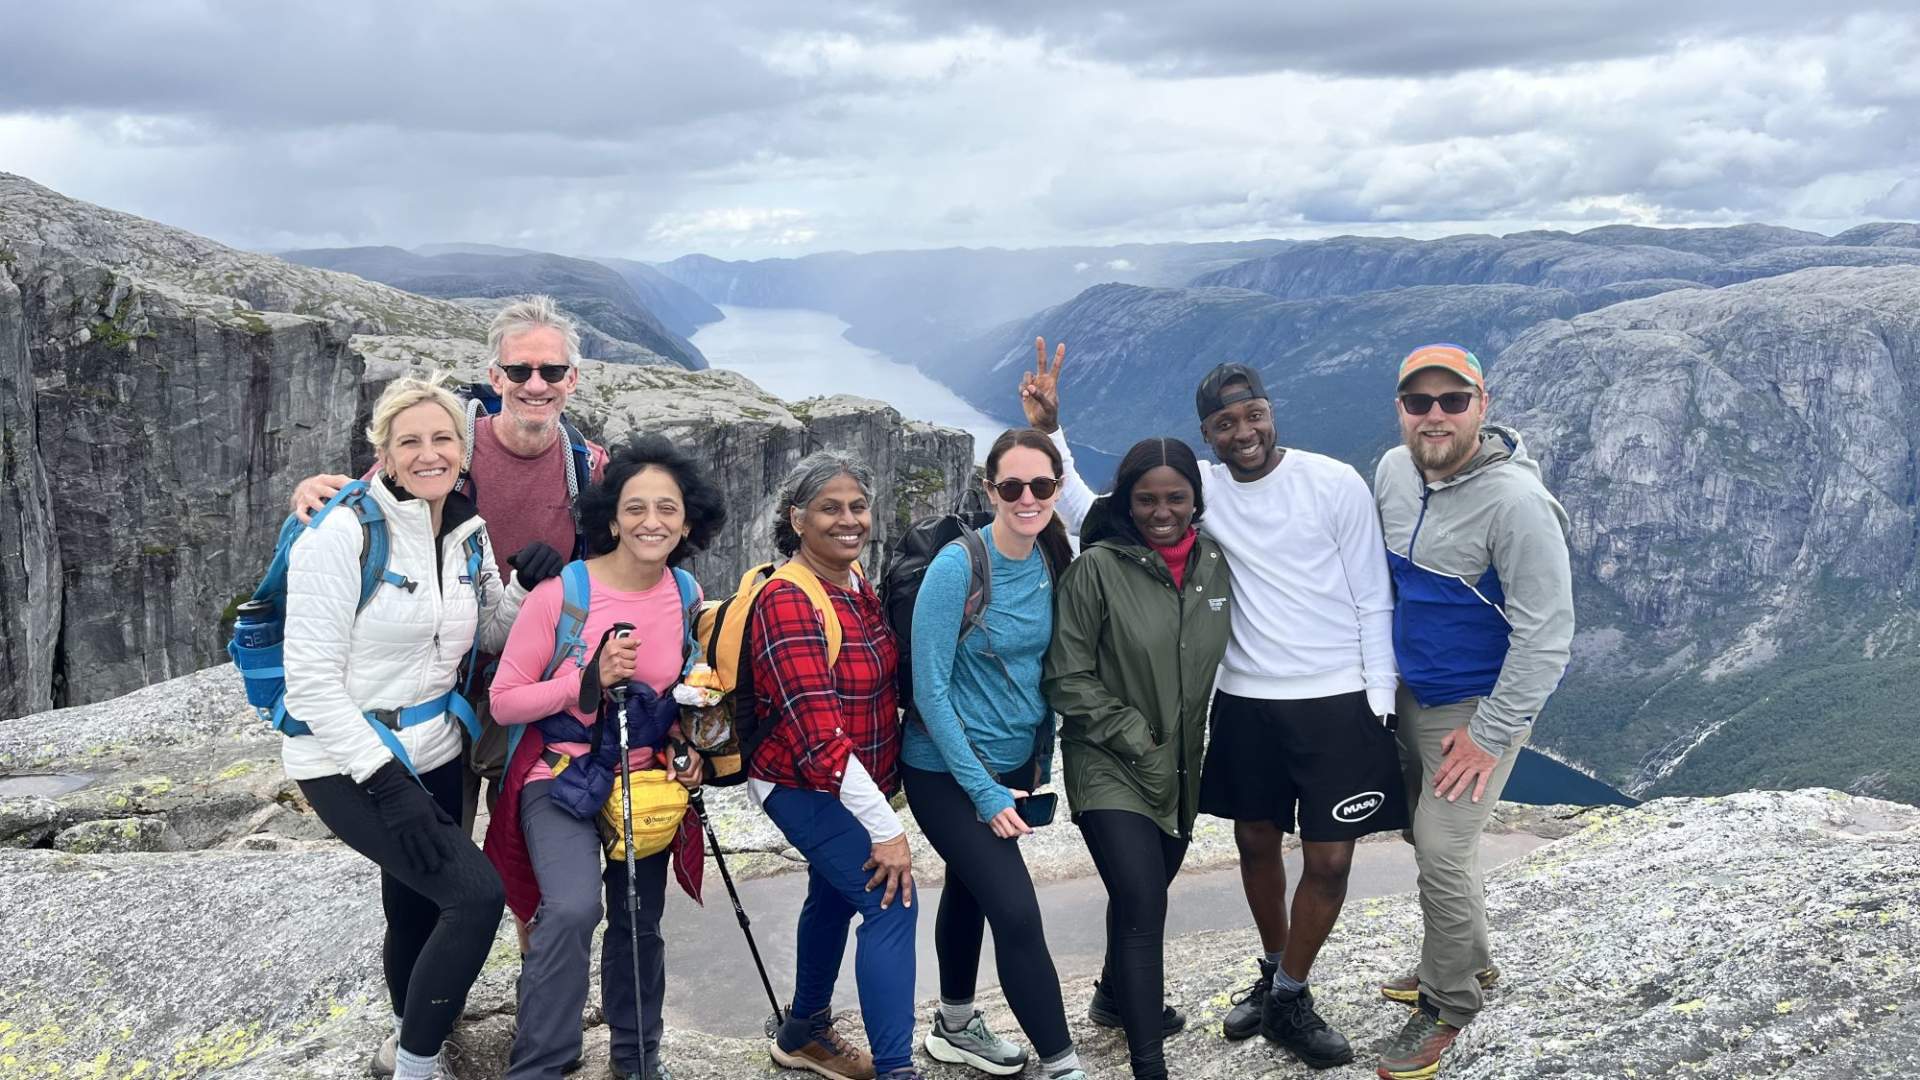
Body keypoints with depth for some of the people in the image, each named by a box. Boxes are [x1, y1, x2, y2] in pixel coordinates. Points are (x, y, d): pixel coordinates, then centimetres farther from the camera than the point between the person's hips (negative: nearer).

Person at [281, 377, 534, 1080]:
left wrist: (530, 580, -4)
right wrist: (385, 782, -22)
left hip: (431, 757, 7)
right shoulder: (344, 533, -17)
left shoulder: (469, 535, 3)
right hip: (350, 765, -7)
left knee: (420, 914, 18)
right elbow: (312, 678, -18)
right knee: (476, 893, -18)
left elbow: (489, 636, 16)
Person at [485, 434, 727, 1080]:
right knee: (573, 908, -28)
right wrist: (588, 679, -28)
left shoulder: (685, 597, -4)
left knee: (640, 924, 17)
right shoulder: (562, 591, -18)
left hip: (645, 779, 5)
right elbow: (504, 701, -15)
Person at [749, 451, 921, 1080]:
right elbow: (818, 734, -28)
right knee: (891, 902, -18)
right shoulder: (787, 602, -24)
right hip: (805, 788, -9)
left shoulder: (856, 582, 2)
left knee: (835, 896, 23)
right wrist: (885, 828, -28)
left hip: (855, 786, 9)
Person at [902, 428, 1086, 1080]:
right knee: (1017, 913, -10)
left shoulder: (1051, 562, -3)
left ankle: (955, 1025, 41)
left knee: (971, 889, 22)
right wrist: (984, 791, -19)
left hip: (1012, 764, 6)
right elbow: (929, 690, -20)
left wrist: (1042, 758, 8)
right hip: (948, 772, -6)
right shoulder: (956, 567, -21)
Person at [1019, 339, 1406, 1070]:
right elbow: (1091, 517, -1)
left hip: (1337, 701, -3)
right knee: (1256, 842, 17)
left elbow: (1373, 602, -4)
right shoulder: (1201, 489, -1)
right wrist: (1049, 433, -12)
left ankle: (1289, 1000, 21)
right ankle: (1274, 975, 39)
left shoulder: (1335, 484, -9)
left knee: (1329, 860, 0)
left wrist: (1379, 705, -7)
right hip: (1246, 701, 3)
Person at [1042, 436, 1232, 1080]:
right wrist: (1136, 738, -13)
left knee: (1145, 891, 22)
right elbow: (1068, 677, -11)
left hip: (1181, 769, 6)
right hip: (1110, 768, -6)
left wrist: (1189, 749, 11)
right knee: (1142, 903, -15)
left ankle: (1117, 998, 47)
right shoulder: (1098, 568, -14)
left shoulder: (1213, 564, 2)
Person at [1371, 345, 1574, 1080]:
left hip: (1479, 705, -7)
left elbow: (1546, 632, -24)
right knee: (1428, 836, 18)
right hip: (1412, 691, 7)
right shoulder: (1394, 470, -4)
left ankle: (1448, 1006, 13)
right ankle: (1465, 961, 40)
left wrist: (1490, 734, -21)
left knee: (1443, 855, -8)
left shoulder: (1515, 501, -26)